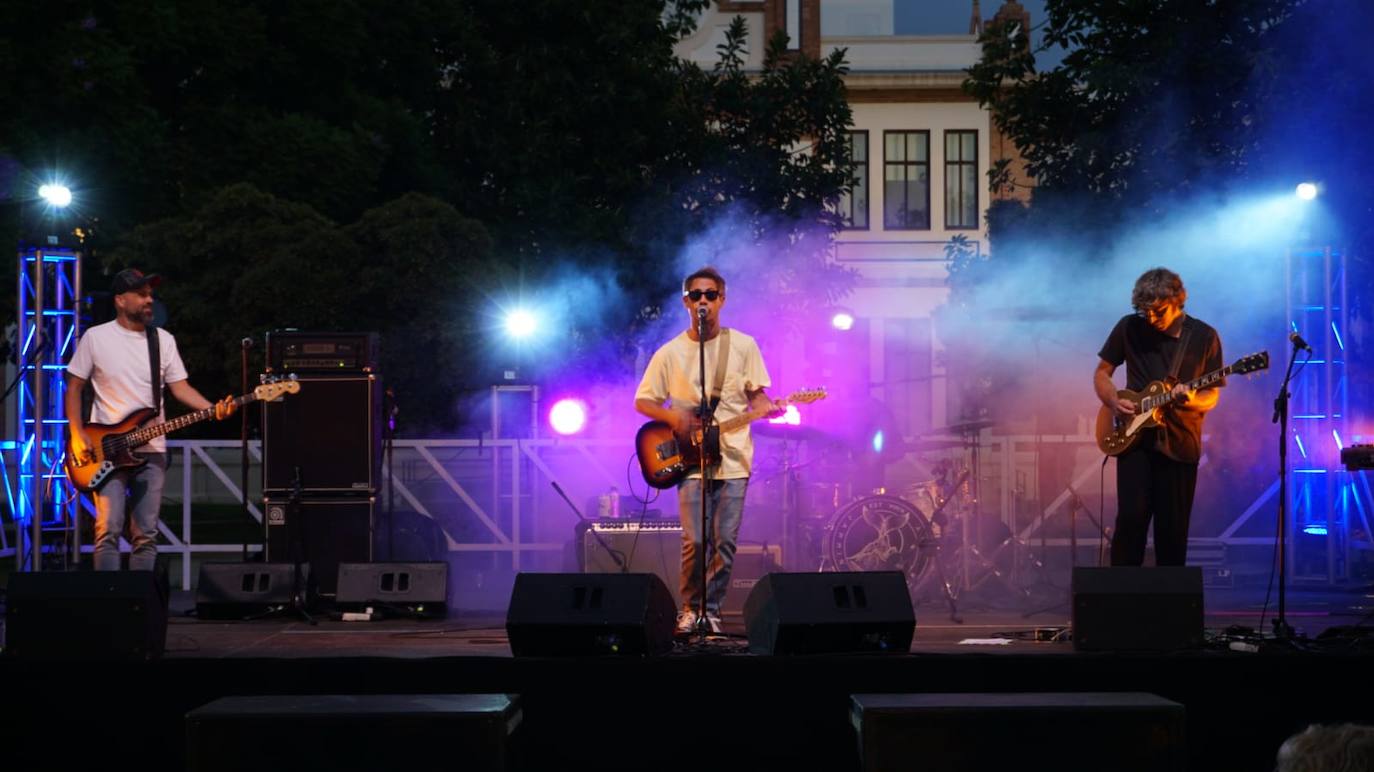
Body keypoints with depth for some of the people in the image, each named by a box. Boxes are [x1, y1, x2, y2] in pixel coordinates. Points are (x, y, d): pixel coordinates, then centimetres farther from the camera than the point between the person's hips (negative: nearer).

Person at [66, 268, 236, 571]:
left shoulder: (164, 340, 9)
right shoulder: (96, 338, 0)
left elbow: (180, 387, 5)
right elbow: (74, 387, 4)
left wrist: (213, 409, -13)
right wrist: (77, 435, -7)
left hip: (151, 451, 3)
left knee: (146, 534, 1)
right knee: (109, 528, -13)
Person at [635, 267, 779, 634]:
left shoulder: (743, 346, 7)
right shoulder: (670, 353, 5)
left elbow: (756, 396, 10)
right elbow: (642, 401, 10)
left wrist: (767, 408, -13)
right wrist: (673, 417, -8)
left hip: (734, 459, 1)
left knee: (725, 543, -2)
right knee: (695, 541, -10)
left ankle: (711, 611, 12)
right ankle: (690, 609, 8)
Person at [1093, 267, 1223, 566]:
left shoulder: (1204, 336, -1)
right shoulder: (1129, 328, 1)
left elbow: (1212, 395, 3)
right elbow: (1101, 373, 11)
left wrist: (1192, 402, -20)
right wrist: (1114, 402, -9)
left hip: (1180, 443, 0)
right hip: (1134, 438, 0)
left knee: (1173, 528, 2)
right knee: (1131, 517, -12)